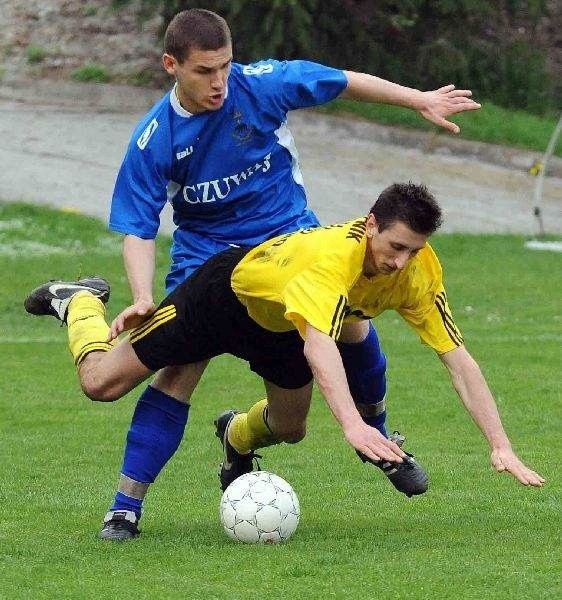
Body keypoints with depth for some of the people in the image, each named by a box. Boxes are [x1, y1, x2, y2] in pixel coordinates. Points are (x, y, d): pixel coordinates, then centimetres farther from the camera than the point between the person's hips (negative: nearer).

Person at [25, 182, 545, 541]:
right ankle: (81, 303, 34)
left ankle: (237, 436, 56)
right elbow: (317, 344, -60)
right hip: (229, 291, -6)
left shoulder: (419, 271, -27)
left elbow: (458, 361, -24)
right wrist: (352, 425, -73)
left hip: (282, 325, 6)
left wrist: (500, 447, -32)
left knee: (289, 429, 18)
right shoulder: (333, 254, -46)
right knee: (101, 381, 0)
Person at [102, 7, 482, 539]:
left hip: (286, 231, 2)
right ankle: (125, 505, -13)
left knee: (349, 319, -14)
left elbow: (346, 82, -2)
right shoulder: (154, 140, -17)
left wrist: (420, 100, 3)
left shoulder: (262, 84, -17)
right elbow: (138, 230, -12)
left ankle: (374, 435, 16)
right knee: (180, 367, -16)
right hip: (206, 250, -2)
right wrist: (143, 300, -29)